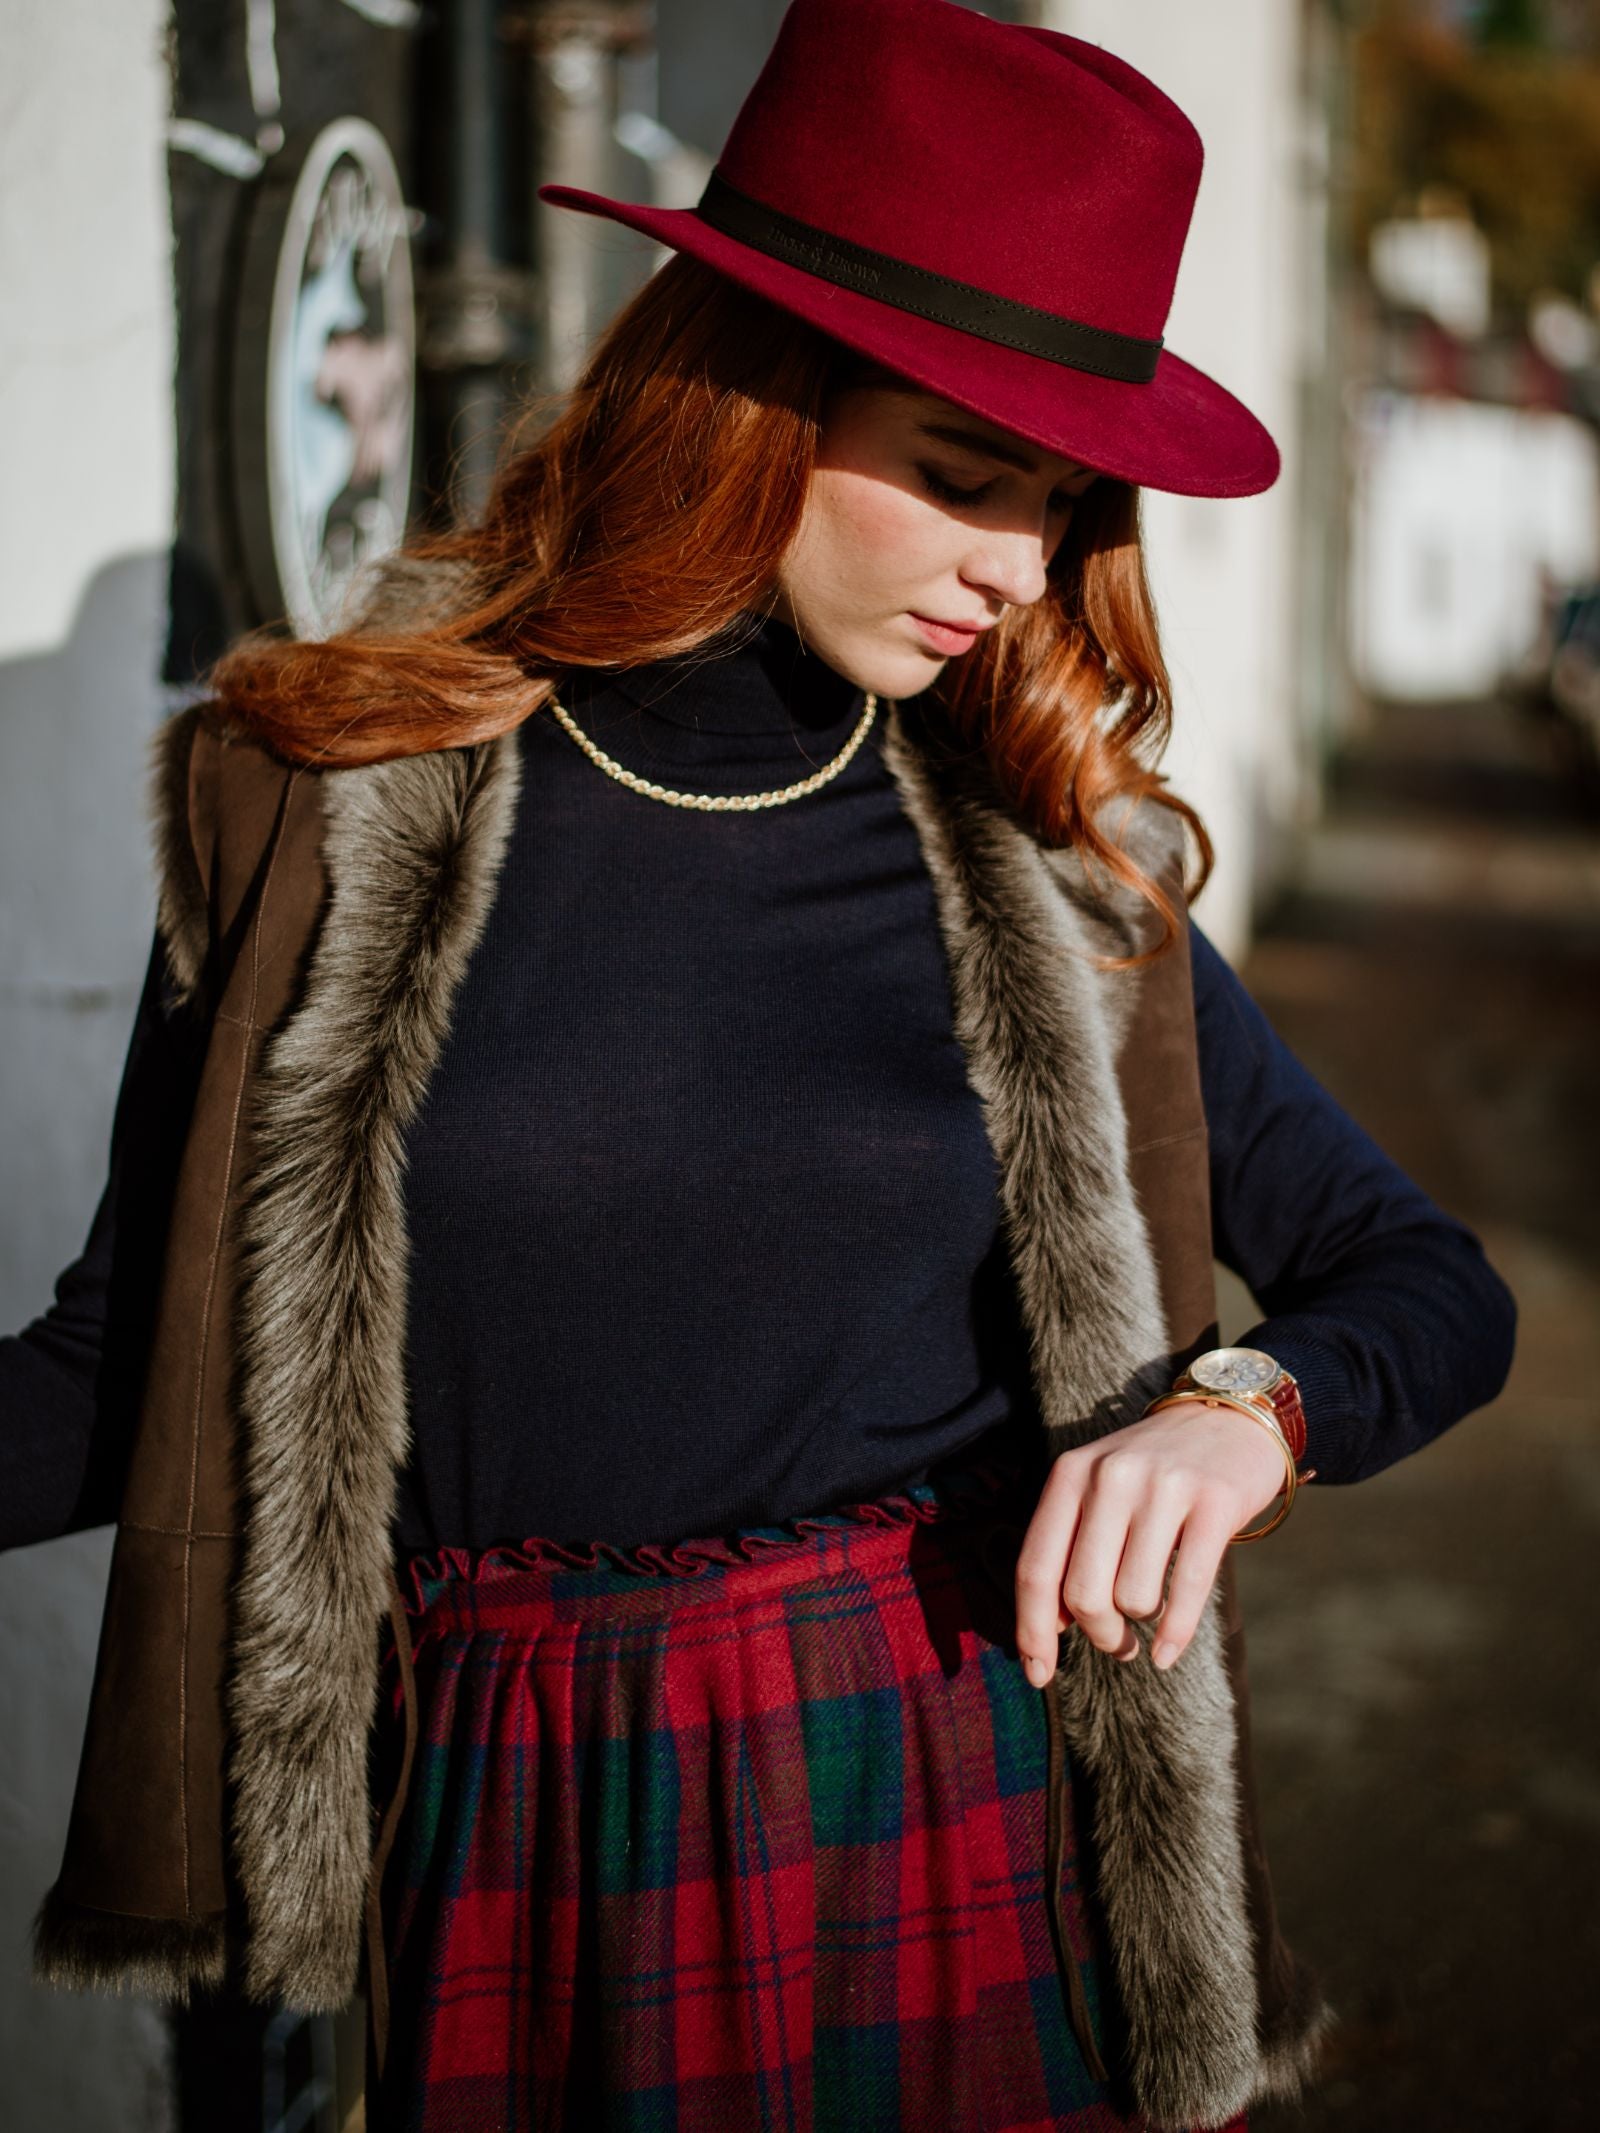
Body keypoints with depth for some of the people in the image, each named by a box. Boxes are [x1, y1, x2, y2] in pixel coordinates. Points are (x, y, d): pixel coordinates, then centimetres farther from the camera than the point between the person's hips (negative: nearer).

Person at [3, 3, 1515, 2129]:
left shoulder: (1050, 875, 0)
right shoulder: (325, 799, -4)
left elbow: (1433, 1283, 6)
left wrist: (1245, 1410, -14)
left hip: (975, 1815, 1)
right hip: (520, 1858, 0)